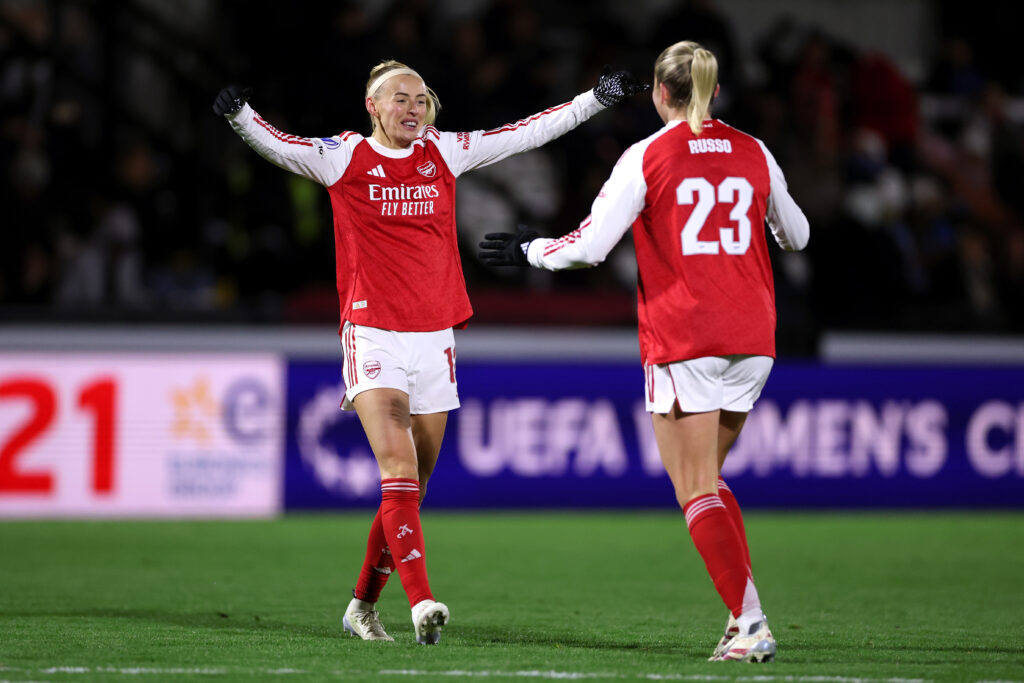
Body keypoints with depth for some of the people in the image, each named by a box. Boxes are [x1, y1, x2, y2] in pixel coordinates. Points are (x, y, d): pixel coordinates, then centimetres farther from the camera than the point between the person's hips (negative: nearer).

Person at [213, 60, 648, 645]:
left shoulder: (444, 153, 10)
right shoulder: (345, 157, 0)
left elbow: (528, 133, 12)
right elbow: (278, 146, -11)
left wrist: (599, 98, 10)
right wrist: (240, 114, -30)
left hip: (434, 336, 4)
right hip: (373, 333, -4)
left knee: (412, 485, 8)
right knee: (399, 467, -19)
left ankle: (363, 605, 23)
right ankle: (422, 602, -27)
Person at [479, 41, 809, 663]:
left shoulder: (648, 157, -5)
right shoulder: (754, 154, 8)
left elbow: (589, 247, -9)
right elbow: (797, 236, 22)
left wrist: (529, 252, 9)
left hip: (682, 341, -5)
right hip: (751, 339, 5)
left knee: (698, 491, -1)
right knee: (709, 476, 20)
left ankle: (751, 623, -14)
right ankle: (744, 616, 10)